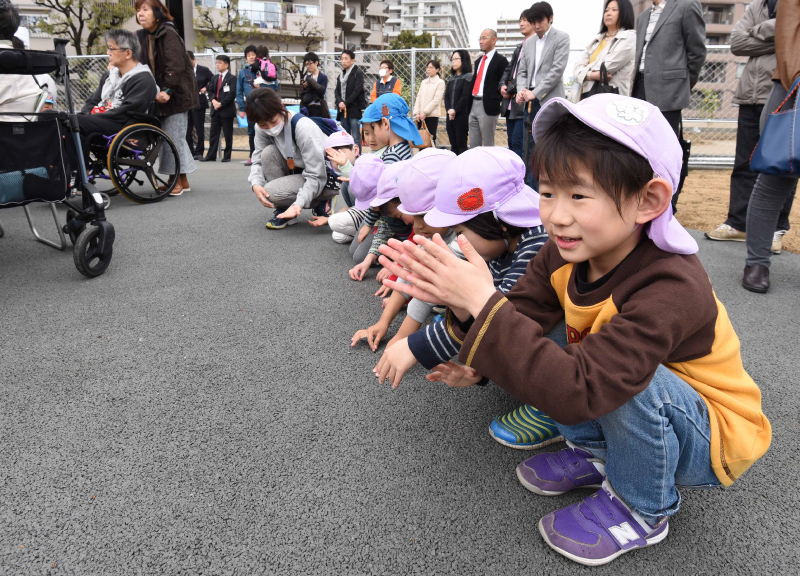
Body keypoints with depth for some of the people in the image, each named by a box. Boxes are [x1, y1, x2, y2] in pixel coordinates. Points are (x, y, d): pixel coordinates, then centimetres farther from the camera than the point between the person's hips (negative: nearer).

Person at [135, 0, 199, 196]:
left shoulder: (168, 33, -12)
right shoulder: (142, 36, 12)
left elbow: (175, 65, -21)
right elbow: (142, 65, 11)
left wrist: (167, 90, -26)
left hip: (177, 94, -8)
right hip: (160, 94, 8)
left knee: (173, 136, -7)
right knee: (165, 135, 7)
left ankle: (179, 179, 3)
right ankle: (181, 179, 15)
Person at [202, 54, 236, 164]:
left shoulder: (231, 78, -5)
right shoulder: (215, 77, 16)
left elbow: (232, 94, -12)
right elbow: (210, 90, 15)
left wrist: (221, 104, -14)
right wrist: (213, 100, -5)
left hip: (227, 110, -6)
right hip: (215, 110, 6)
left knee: (228, 134, 1)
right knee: (213, 133, 5)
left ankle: (227, 156, 9)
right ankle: (211, 156, 8)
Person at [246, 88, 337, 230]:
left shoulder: (304, 128, -29)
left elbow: (316, 177, -28)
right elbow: (258, 161, -3)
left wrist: (299, 203, -40)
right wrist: (255, 184, -26)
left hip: (326, 178, -7)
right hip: (297, 171, 7)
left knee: (273, 191, -27)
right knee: (269, 152, -19)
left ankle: (321, 202, -1)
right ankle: (283, 212, -8)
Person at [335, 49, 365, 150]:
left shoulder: (358, 73, -2)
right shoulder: (341, 74, 19)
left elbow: (357, 91, -10)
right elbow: (337, 91, 13)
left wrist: (345, 103, -12)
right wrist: (340, 102, -6)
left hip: (354, 109, -7)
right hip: (342, 110, 7)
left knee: (356, 137, -7)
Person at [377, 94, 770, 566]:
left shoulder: (671, 290, -36)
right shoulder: (566, 255, -13)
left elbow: (578, 390, -44)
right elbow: (519, 321, -17)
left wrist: (484, 302, -47)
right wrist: (462, 299, -37)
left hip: (713, 440, -6)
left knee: (631, 379, -35)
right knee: (548, 339, -9)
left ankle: (641, 510, -5)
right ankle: (597, 453, 9)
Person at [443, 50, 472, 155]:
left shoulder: (468, 77, -2)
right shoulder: (452, 78, 18)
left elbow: (466, 96, -11)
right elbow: (446, 96, 10)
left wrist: (455, 110, -12)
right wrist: (449, 110, -6)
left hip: (462, 115, -6)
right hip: (450, 116, 6)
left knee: (461, 143, -6)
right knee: (453, 144, 7)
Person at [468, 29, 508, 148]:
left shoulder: (500, 60, -4)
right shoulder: (478, 61, 20)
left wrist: (497, 101, -12)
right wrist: (470, 103, 11)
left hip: (488, 107, -8)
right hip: (473, 105, 8)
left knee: (488, 145, -4)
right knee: (473, 145, 10)